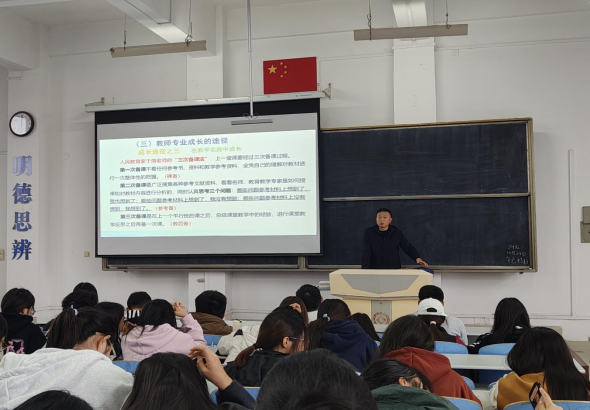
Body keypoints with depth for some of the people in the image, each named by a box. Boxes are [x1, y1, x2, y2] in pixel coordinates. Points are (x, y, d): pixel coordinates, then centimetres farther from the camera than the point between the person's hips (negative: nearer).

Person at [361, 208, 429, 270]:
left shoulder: (398, 233, 2)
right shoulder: (369, 232, -2)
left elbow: (408, 247, 1)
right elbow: (366, 252, -8)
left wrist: (417, 258, -18)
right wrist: (365, 270, -20)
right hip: (374, 271, -1)